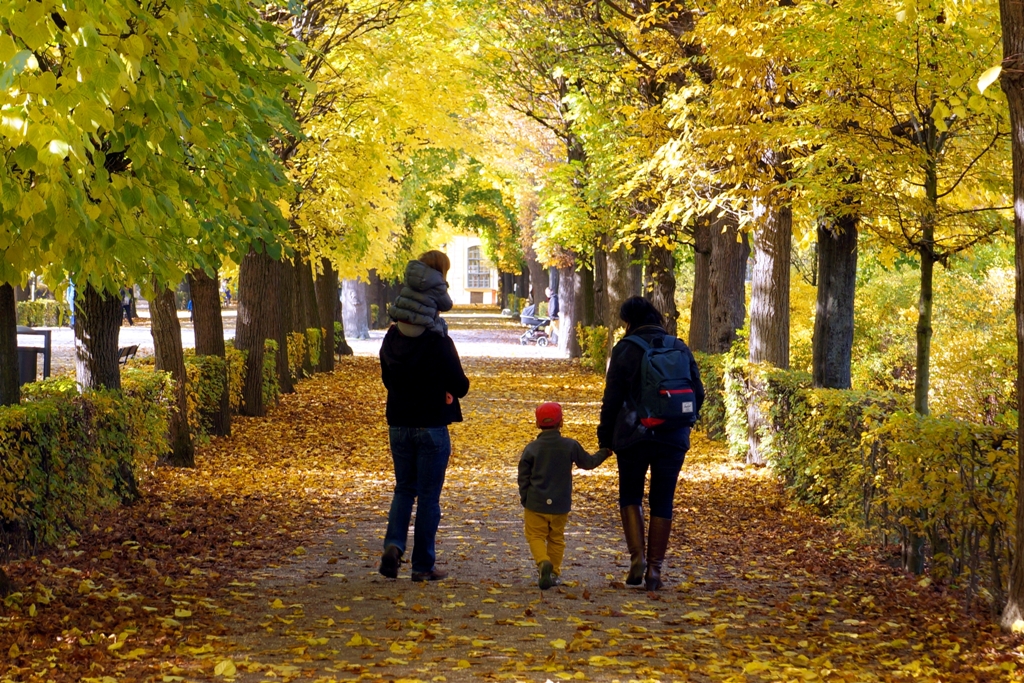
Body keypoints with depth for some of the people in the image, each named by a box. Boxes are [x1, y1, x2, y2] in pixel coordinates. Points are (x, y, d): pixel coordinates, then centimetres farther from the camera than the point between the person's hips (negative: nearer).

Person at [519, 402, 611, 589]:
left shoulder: (531, 448, -6)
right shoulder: (570, 446, -4)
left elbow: (523, 478, -1)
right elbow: (588, 462, 11)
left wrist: (525, 501, 11)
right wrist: (604, 452, 28)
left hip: (536, 504, -2)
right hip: (560, 504, 2)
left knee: (536, 536, 5)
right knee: (556, 538, 17)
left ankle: (543, 562, -21)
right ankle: (554, 573, 16)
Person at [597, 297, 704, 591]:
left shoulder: (625, 349, -6)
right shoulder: (680, 348, 5)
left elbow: (612, 400, -5)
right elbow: (698, 393, 9)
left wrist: (605, 438, 4)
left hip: (634, 436, -3)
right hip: (673, 439, 3)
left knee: (630, 496, 13)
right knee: (662, 503, 9)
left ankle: (637, 556, -5)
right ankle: (654, 569, 7)